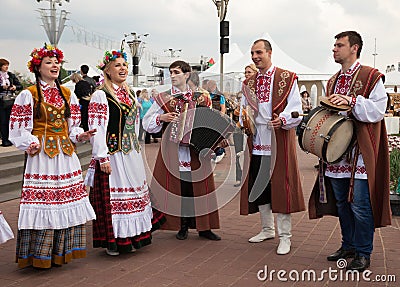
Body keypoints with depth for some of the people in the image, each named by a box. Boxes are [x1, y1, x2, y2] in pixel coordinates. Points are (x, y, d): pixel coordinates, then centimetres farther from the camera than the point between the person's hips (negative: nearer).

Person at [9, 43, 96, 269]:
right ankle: (40, 256, 8)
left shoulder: (68, 94, 14)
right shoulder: (28, 95, 0)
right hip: (41, 155, -5)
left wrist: (80, 136, -2)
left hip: (66, 155, 5)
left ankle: (61, 252, 18)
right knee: (42, 202, -4)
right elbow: (18, 128, -2)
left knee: (68, 201, 5)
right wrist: (31, 144, -18)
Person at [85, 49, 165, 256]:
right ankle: (112, 241, 10)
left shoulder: (129, 94, 15)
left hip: (131, 154, 8)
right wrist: (102, 157, -19)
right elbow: (97, 128, -15)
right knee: (111, 195, -2)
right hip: (112, 154, -8)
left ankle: (132, 238, 26)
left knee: (134, 191, 13)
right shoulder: (100, 95, -9)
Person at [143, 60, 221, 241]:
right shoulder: (163, 99, 6)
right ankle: (182, 226, 15)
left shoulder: (200, 97, 8)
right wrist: (161, 118, -12)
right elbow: (147, 123, 5)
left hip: (196, 150, 1)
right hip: (173, 150, 0)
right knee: (177, 188, 2)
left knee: (199, 187, 3)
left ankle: (203, 227, 13)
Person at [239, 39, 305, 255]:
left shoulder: (287, 79, -1)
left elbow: (295, 108, -7)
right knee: (260, 185, 10)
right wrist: (243, 123, -3)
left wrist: (282, 119, -26)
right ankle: (267, 229, 26)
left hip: (279, 141, -5)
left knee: (281, 186, -4)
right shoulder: (249, 83, 15)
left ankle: (285, 236, 4)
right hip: (257, 140, 6)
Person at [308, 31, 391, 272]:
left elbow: (378, 110, -14)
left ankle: (363, 253, 10)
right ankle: (348, 245, 28)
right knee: (341, 202, 14)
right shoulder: (333, 82, 18)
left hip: (359, 153, -7)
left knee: (360, 204, -3)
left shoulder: (371, 77, -4)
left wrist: (351, 101, -23)